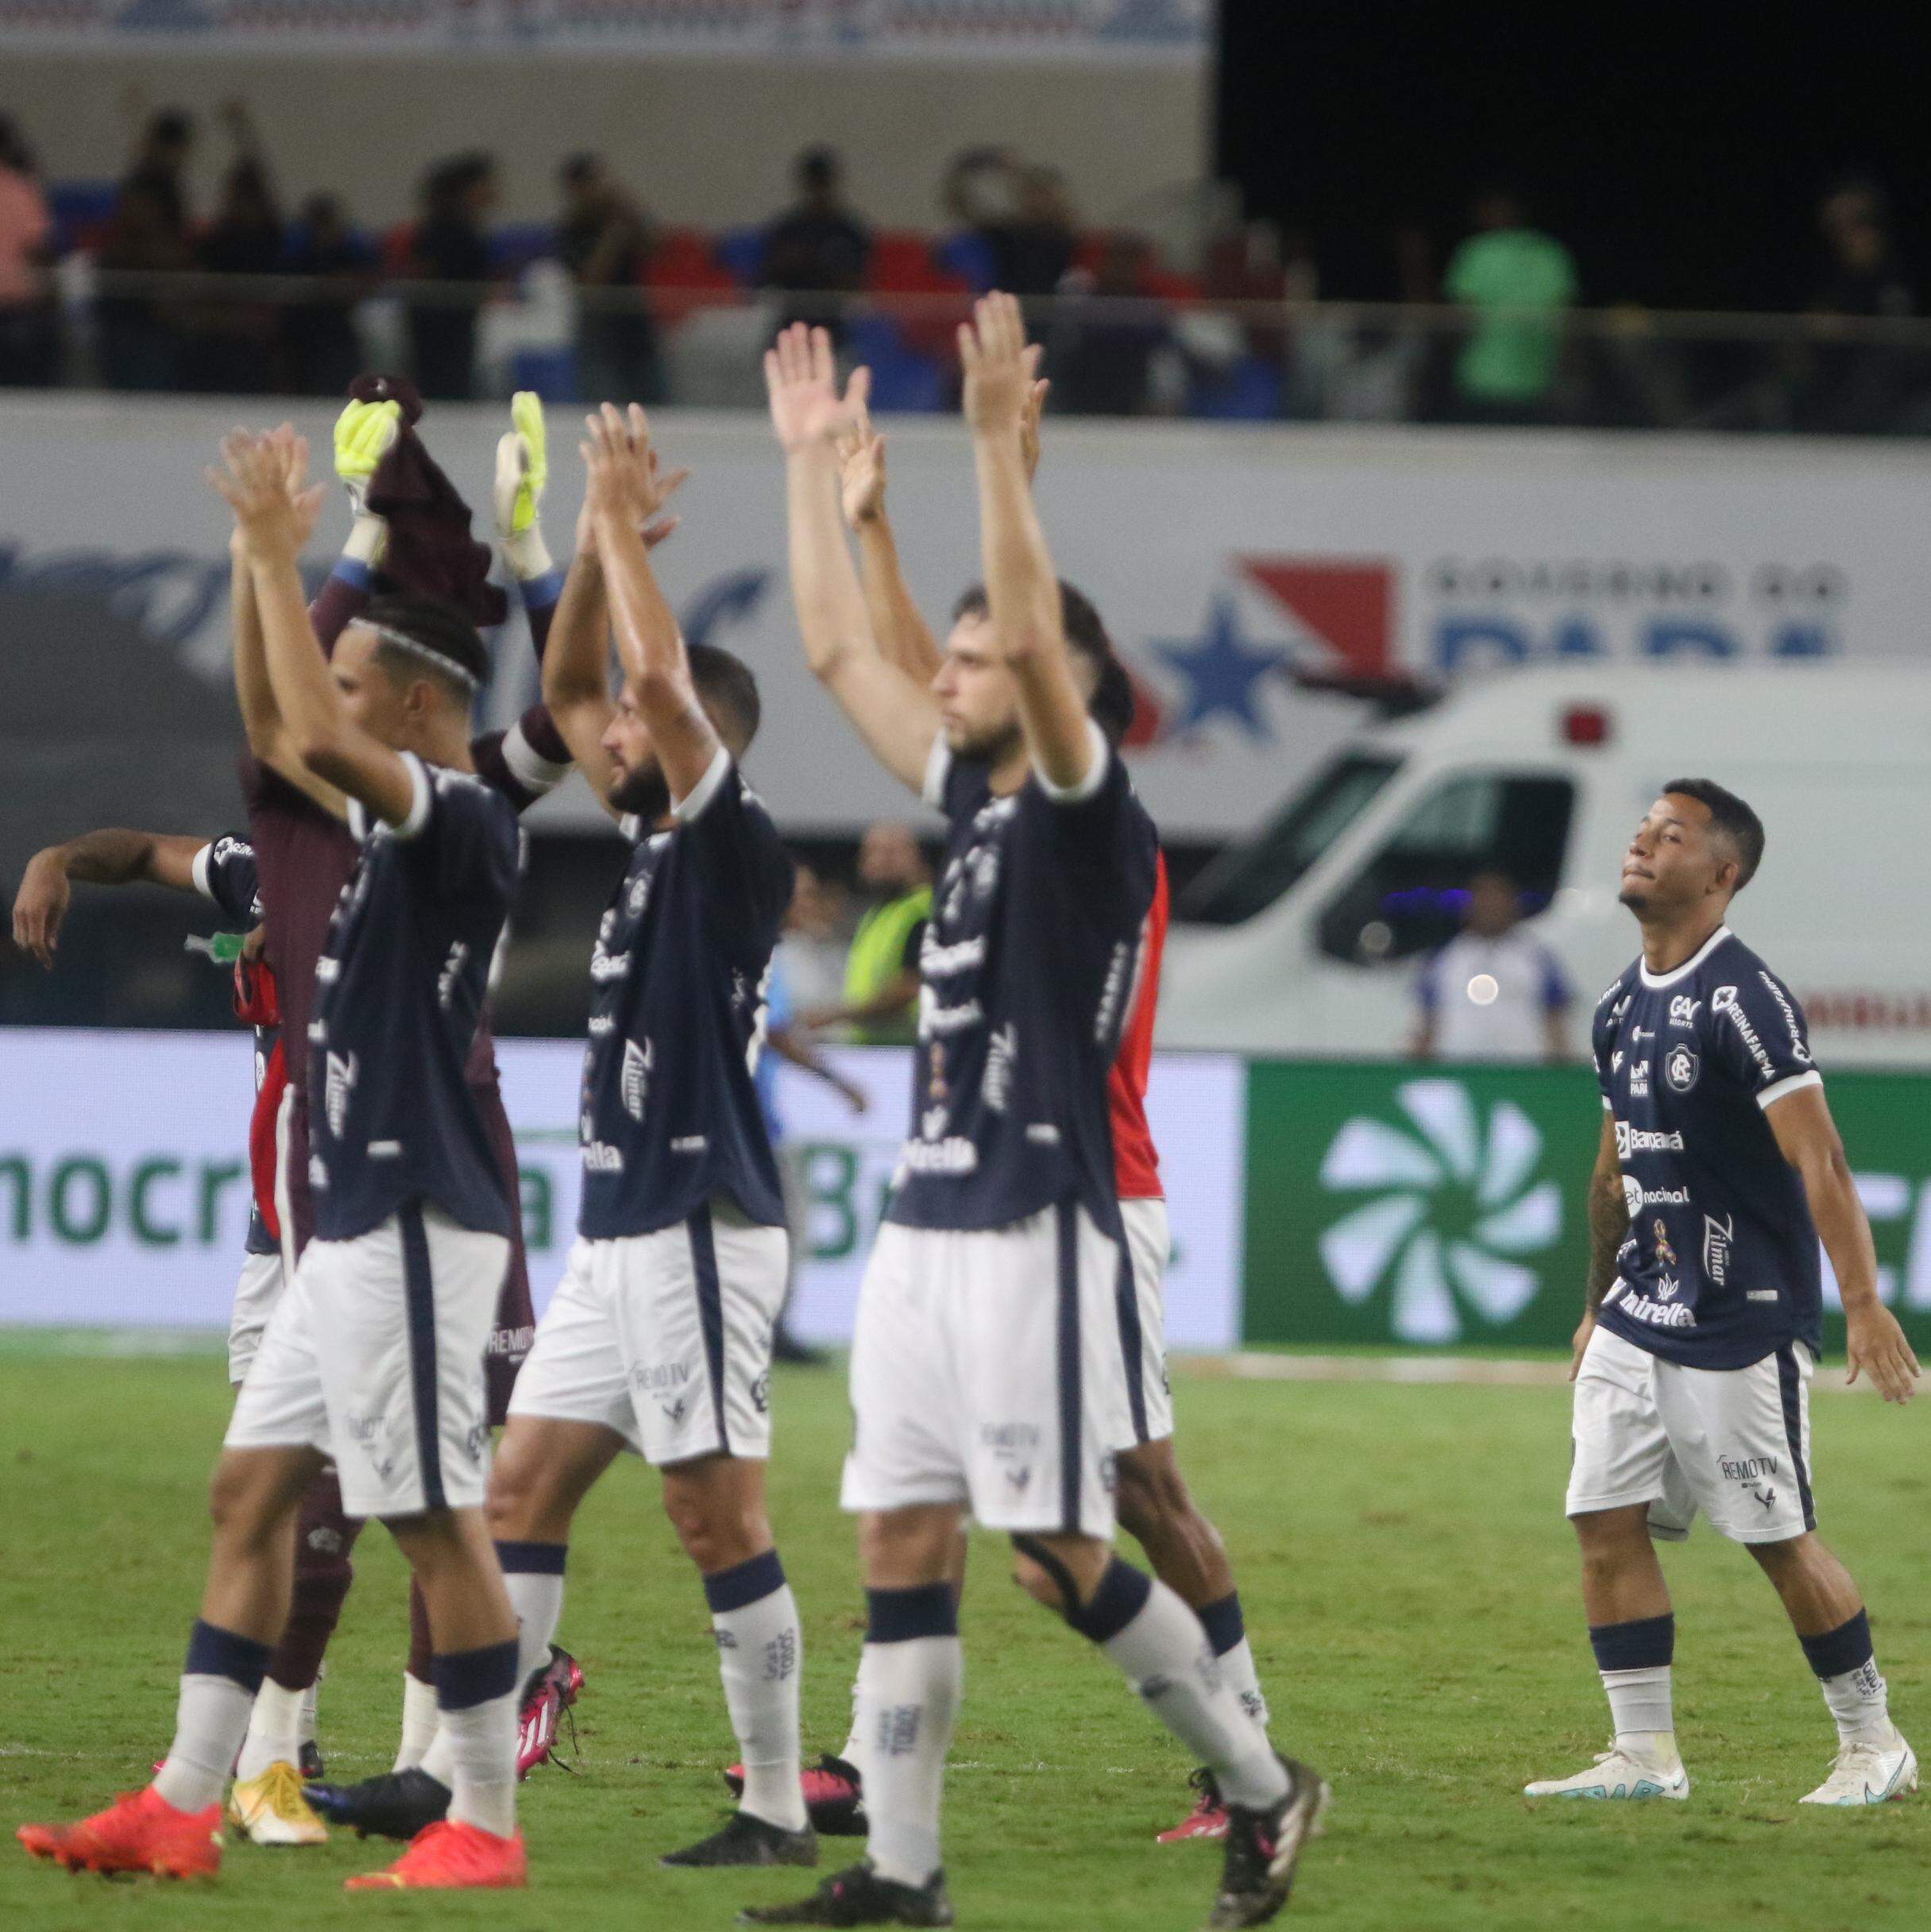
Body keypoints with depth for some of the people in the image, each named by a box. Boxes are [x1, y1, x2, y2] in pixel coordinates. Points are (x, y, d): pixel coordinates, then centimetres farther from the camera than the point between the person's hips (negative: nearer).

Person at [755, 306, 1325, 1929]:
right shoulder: (970, 799, 14)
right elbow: (836, 645, 21)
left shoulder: (1090, 817, -7)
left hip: (1036, 1233, -8)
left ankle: (1263, 1791, 8)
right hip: (926, 1228, 8)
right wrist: (810, 458, 21)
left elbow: (1041, 638, -23)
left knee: (1059, 1556, -7)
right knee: (901, 1542, 4)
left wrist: (1001, 440, -27)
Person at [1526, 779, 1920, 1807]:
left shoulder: (1743, 999, -16)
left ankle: (1874, 1743, 13)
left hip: (1741, 1326, -8)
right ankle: (1645, 1755, 6)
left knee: (1780, 1539, -2)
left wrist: (1863, 1305, -30)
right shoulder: (1624, 1007, 10)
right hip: (1639, 1322, 8)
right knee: (1606, 1521, 0)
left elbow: (1818, 1161, -22)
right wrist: (1597, 1306, 26)